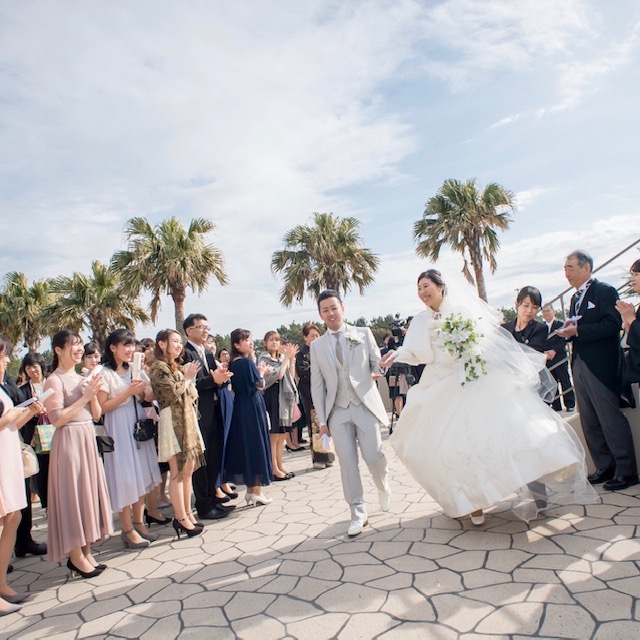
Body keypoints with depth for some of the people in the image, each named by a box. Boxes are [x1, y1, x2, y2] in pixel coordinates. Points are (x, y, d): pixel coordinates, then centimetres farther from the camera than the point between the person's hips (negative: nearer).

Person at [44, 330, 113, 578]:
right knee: (72, 494, 0)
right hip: (68, 442, -7)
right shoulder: (54, 380, -9)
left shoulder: (82, 378, 11)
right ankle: (75, 556, 12)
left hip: (88, 440, 7)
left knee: (87, 492, 11)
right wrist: (84, 397, -17)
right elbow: (57, 419, -16)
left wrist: (94, 394, -6)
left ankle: (86, 551, 22)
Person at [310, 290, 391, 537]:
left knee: (373, 456, -4)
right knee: (347, 463, 0)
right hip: (338, 412, 2)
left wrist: (379, 368, -10)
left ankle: (383, 487, 30)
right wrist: (322, 420, 4)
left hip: (365, 406, -1)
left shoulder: (363, 333, 5)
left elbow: (376, 364, 10)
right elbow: (317, 385, 8)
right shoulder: (317, 346, 8)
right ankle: (358, 514, 12)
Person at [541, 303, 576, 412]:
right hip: (547, 360, 3)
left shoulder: (560, 324, -1)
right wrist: (545, 352, -14)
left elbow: (563, 341, -9)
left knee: (565, 382, 4)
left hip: (559, 359, -3)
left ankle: (570, 404, 13)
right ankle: (556, 406, 13)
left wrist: (554, 351, -20)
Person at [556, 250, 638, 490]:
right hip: (579, 365, 8)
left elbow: (612, 325, -18)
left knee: (611, 418, -3)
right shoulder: (575, 298, 18)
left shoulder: (605, 291, -7)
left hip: (601, 366, -8)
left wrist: (578, 330, -20)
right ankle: (605, 467, 20)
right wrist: (568, 330, -2)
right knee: (589, 423, 11)